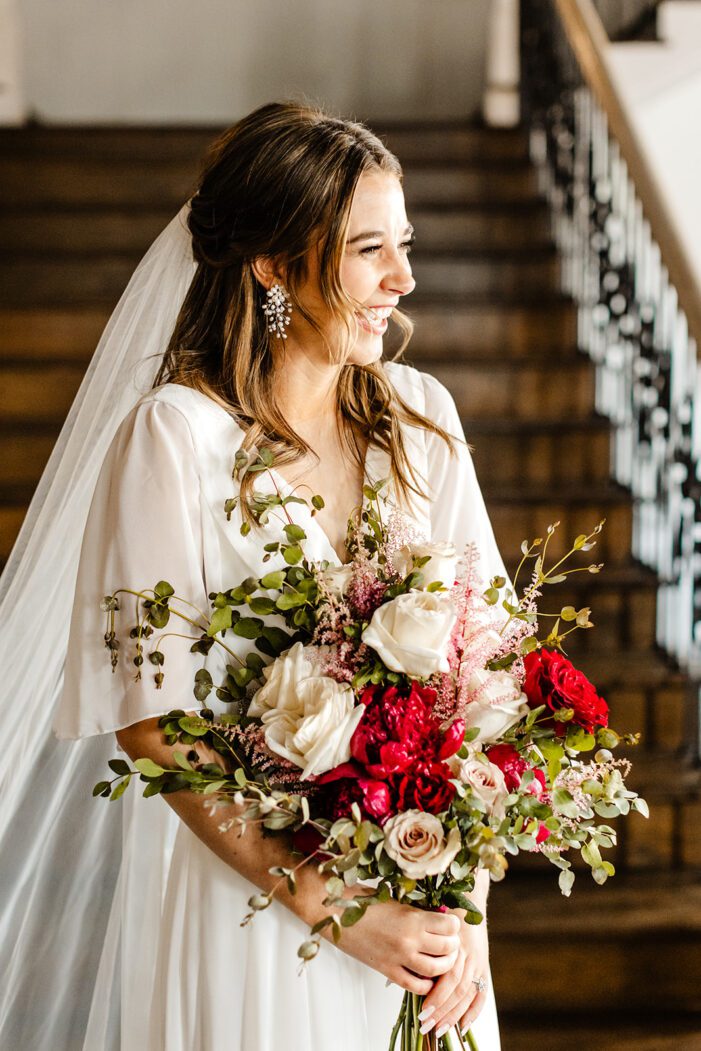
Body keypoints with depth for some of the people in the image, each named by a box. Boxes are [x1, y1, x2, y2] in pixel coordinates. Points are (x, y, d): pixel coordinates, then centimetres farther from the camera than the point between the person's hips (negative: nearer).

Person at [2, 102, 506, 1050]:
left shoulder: (420, 416, -1)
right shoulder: (177, 437, -16)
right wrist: (329, 907, -17)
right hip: (244, 886, -4)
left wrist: (467, 901, -9)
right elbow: (149, 721, -16)